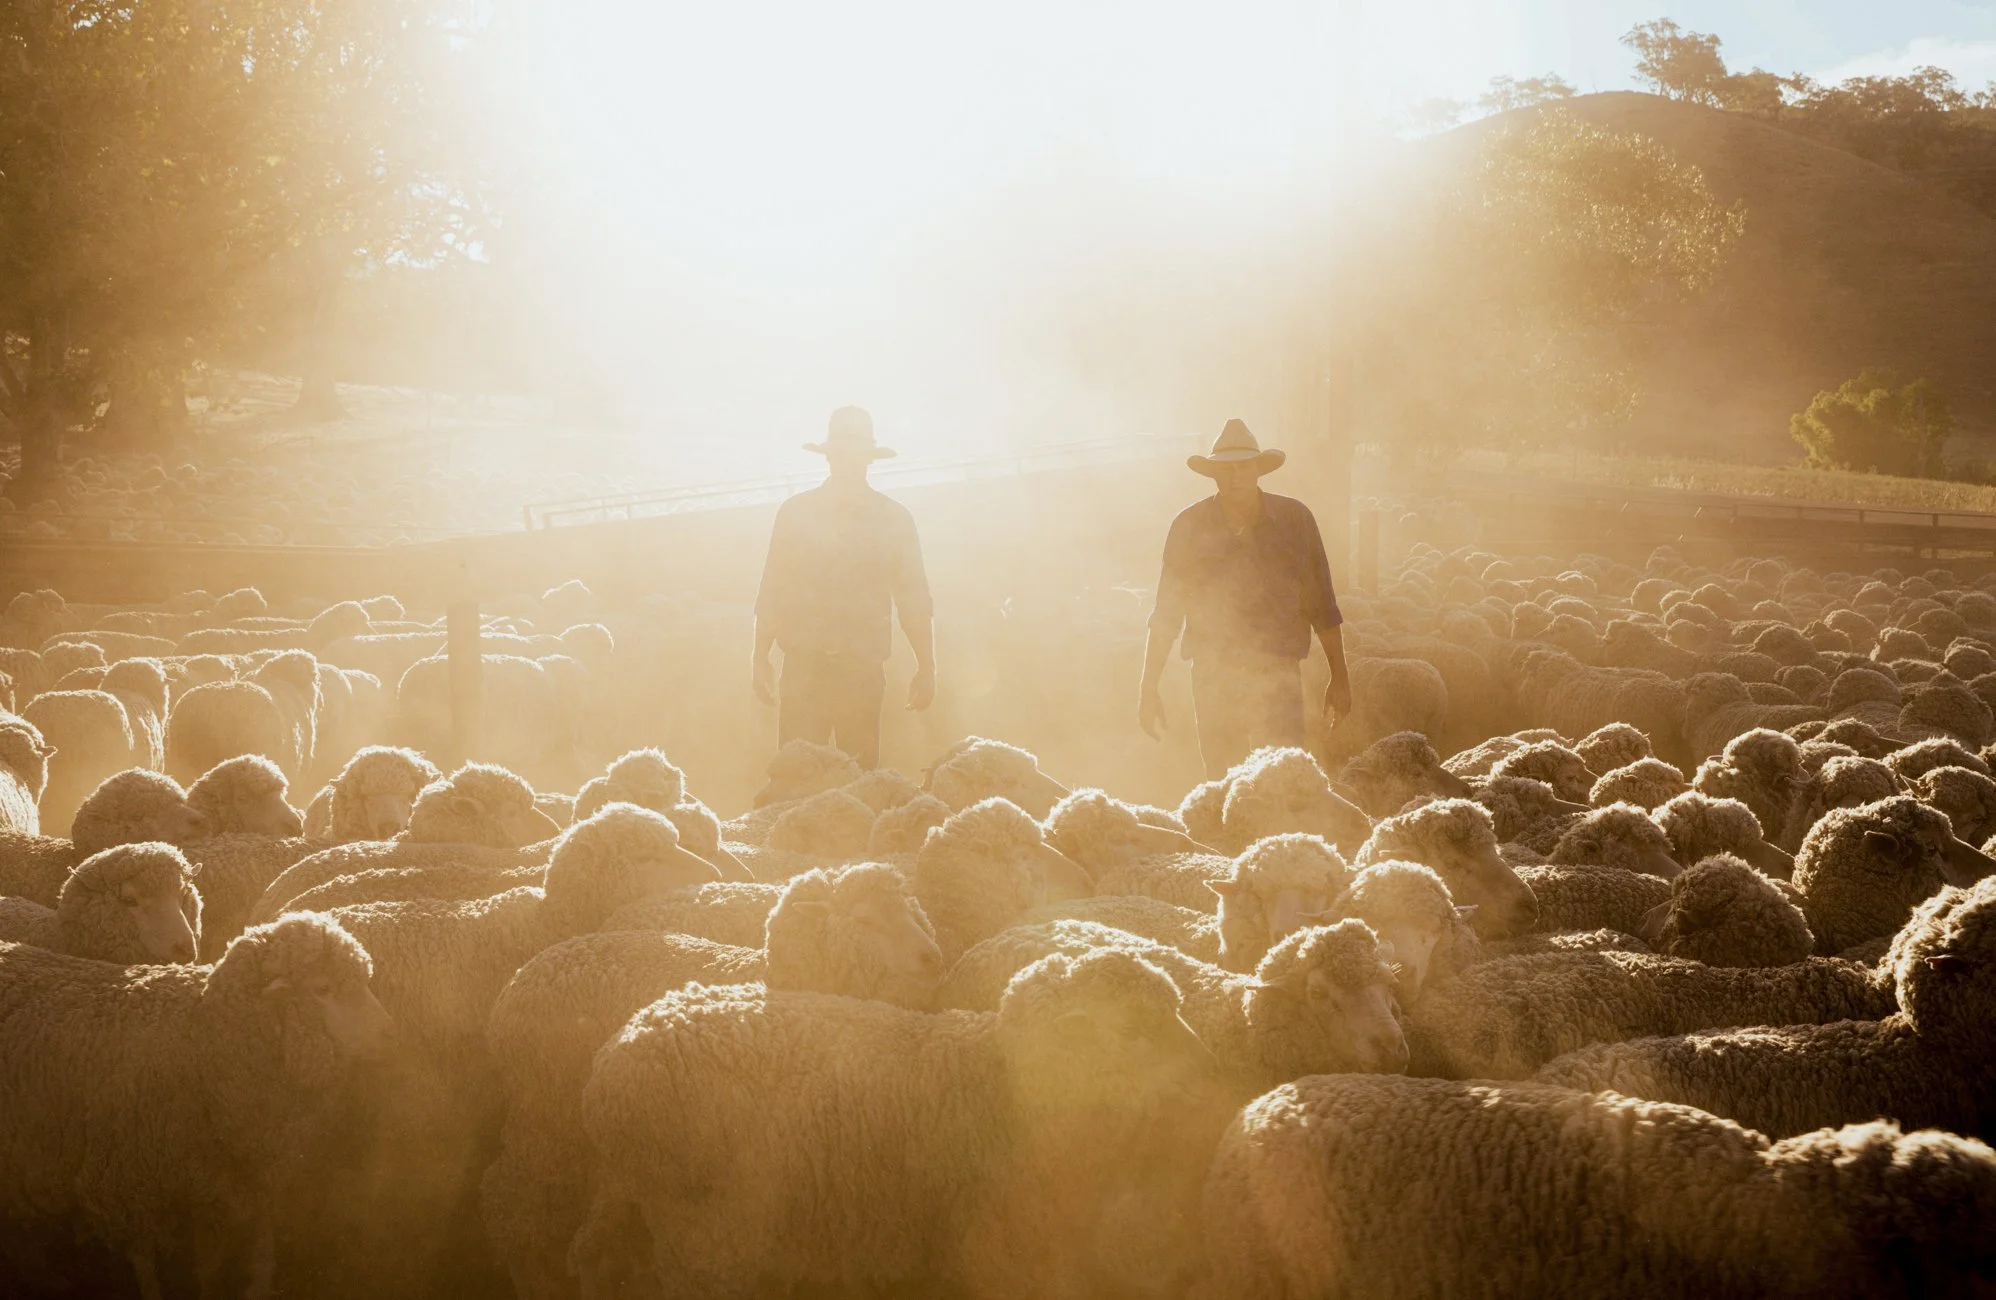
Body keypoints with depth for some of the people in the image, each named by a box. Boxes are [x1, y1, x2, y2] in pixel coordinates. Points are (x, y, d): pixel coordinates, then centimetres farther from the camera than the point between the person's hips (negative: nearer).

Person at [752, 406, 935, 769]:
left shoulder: (893, 518, 5)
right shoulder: (795, 513, 4)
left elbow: (914, 599, 6)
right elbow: (772, 592, 7)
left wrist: (926, 667, 3)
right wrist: (761, 659, 5)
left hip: (863, 668, 0)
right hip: (803, 665, 0)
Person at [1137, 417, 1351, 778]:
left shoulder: (1294, 518, 3)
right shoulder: (1190, 526, 3)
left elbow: (1321, 604, 8)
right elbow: (1166, 614, 7)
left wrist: (1339, 677, 6)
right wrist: (1149, 688, 5)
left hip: (1277, 677, -1)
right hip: (1212, 678, 1)